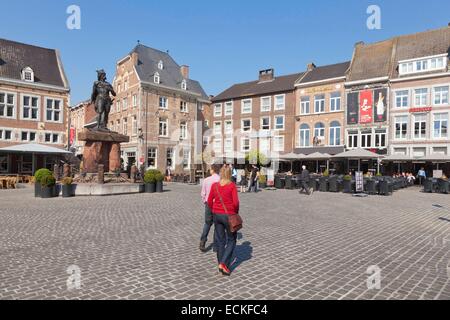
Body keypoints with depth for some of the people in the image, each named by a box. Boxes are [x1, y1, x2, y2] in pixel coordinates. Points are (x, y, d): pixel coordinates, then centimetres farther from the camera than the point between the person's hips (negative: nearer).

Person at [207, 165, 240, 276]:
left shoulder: (214, 185, -1)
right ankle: (223, 263, 0)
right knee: (232, 240, 12)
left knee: (220, 240, 15)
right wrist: (236, 212, 1)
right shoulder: (232, 186, -12)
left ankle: (221, 265, 23)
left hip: (217, 215, 4)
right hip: (229, 216, -4)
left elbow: (209, 201, 1)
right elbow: (236, 202, -17)